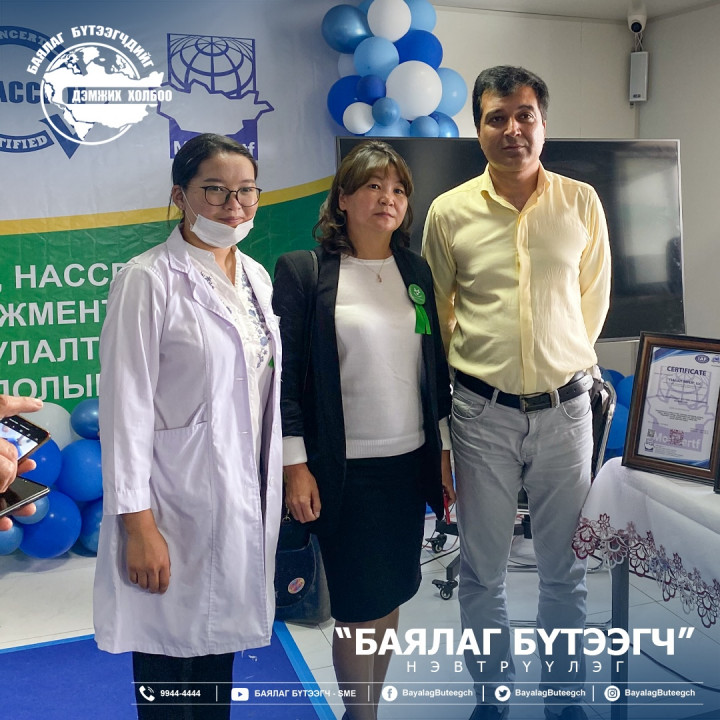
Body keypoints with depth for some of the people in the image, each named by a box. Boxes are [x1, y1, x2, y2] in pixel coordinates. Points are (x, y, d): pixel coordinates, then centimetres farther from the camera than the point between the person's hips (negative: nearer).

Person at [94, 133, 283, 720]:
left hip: (249, 498, 6)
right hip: (180, 503, -6)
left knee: (221, 642, 19)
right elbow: (126, 407, -15)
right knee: (170, 654, 8)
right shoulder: (148, 280, -12)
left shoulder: (257, 277, 9)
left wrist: (277, 487, 15)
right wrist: (138, 523, -16)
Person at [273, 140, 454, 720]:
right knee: (360, 607, 4)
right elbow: (286, 371, -7)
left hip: (409, 461, 5)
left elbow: (437, 366, 12)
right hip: (344, 469, -5)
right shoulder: (303, 270, -6)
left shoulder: (416, 271, 9)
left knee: (391, 598, 14)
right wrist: (296, 464, -11)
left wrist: (445, 451, 11)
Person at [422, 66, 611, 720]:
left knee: (565, 568, 12)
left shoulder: (582, 203, 1)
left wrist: (561, 363, 11)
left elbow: (594, 299, 11)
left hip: (565, 408, 1)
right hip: (483, 412, 0)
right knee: (482, 571, 10)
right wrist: (481, 365, 8)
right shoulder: (449, 212, -1)